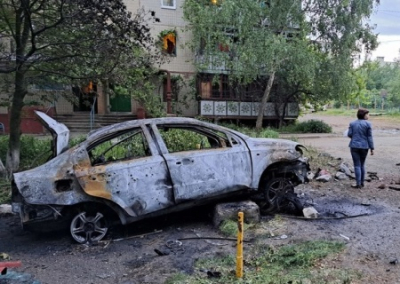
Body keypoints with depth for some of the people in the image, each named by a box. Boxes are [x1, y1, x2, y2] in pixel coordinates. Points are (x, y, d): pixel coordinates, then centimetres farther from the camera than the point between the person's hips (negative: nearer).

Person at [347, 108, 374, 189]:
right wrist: (372, 148, 0)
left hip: (354, 146, 0)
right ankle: (362, 182, 20)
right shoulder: (367, 124, -4)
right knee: (362, 165, 14)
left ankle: (358, 184, -2)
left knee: (357, 165, 2)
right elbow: (369, 137, -4)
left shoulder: (352, 123, 2)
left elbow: (349, 134, -1)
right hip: (364, 147, 0)